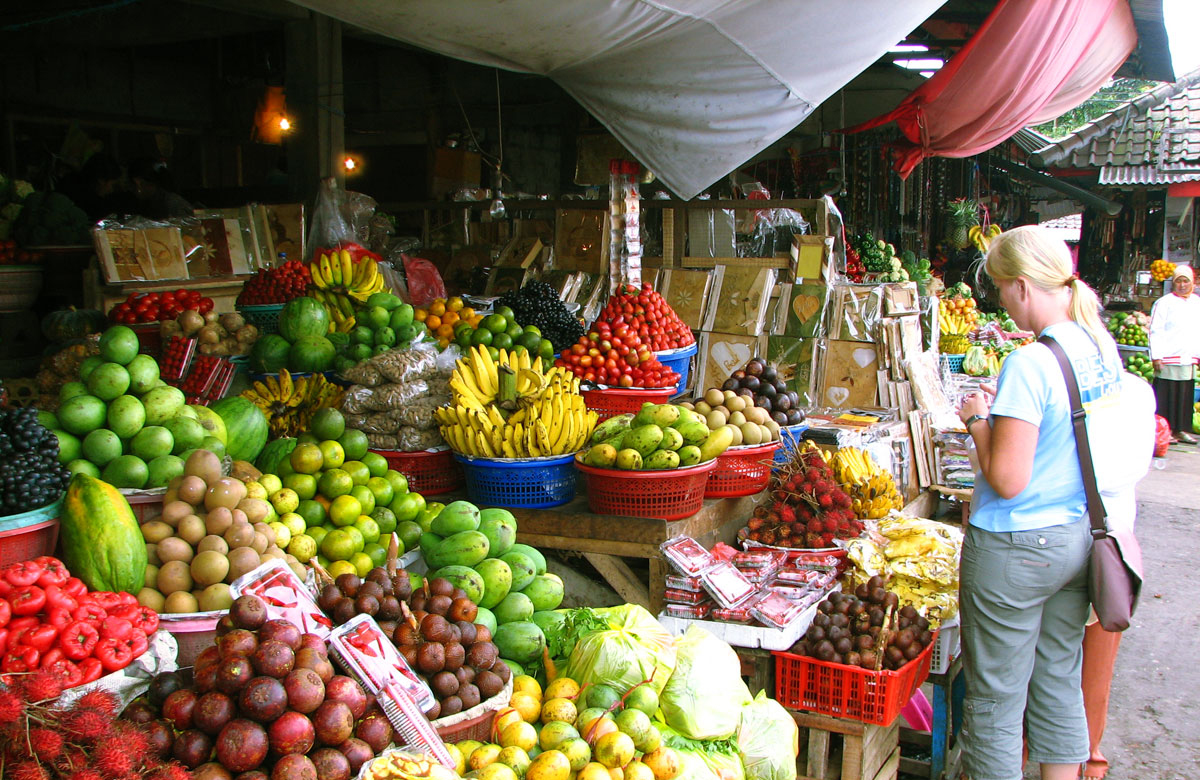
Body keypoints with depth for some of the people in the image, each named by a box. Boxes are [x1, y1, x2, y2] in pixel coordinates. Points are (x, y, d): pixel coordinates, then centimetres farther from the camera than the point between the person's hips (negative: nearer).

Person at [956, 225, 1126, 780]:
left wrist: (978, 419, -8)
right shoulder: (1103, 349, 2)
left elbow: (1007, 480, -22)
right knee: (1060, 685, 20)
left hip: (1015, 547, -8)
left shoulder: (1029, 365, -23)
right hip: (1078, 538, 8)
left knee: (995, 701, 7)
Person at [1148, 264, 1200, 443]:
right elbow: (1155, 332, -7)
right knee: (1166, 397, -4)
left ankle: (1180, 430, 17)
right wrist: (1156, 357, -13)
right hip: (1168, 360, -5)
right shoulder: (1164, 303, -3)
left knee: (1185, 397, 8)